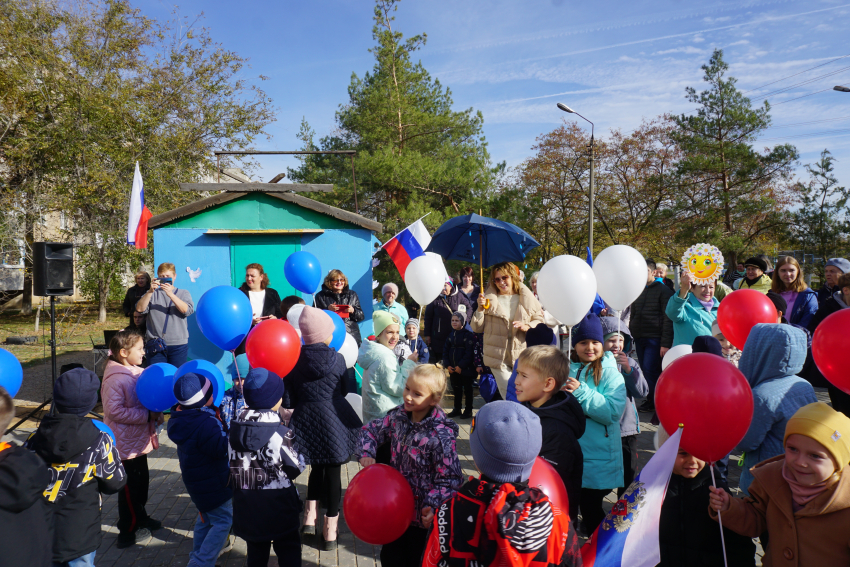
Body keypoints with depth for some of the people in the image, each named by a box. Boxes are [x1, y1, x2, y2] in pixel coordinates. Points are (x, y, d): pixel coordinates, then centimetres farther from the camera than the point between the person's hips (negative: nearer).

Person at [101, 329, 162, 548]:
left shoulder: (137, 373, 5)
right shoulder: (115, 379, -21)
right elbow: (115, 410, -27)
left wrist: (156, 413, -4)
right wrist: (147, 415, -24)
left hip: (139, 440, 9)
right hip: (126, 444, -8)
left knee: (142, 481, 21)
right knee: (130, 487, 4)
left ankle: (140, 518, 39)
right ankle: (128, 531, 19)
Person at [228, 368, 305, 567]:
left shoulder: (235, 428, -6)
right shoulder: (280, 433, -22)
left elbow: (233, 463, 3)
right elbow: (295, 469, -12)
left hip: (247, 506, 5)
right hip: (278, 506, -5)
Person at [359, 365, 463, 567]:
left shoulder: (442, 434, -26)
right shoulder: (398, 416, -9)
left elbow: (450, 479, -21)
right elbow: (372, 430, 8)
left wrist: (432, 506, -28)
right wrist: (366, 454, -8)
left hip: (422, 514, -6)